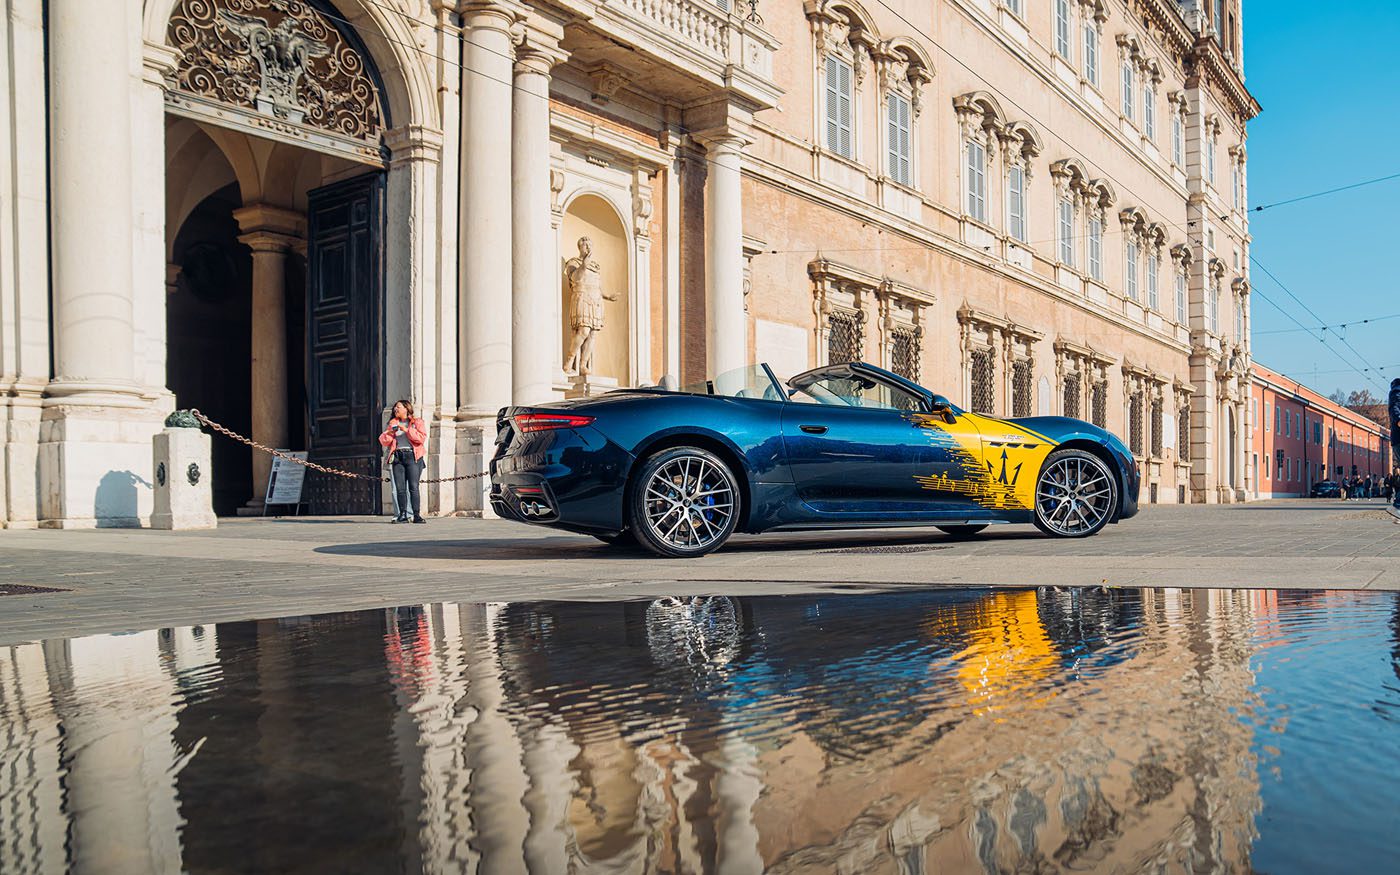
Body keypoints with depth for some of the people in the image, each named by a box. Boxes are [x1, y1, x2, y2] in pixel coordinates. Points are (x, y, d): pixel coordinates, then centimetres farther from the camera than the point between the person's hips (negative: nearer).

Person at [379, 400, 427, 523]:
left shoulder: (417, 422, 10)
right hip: (397, 456, 4)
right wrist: (389, 433, -1)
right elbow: (383, 441, 18)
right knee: (399, 488, -2)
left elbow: (422, 438, -6)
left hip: (412, 456, -4)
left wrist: (407, 430, -9)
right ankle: (402, 515, 1)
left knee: (413, 487, -11)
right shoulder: (393, 423, 22)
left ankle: (416, 515, -12)